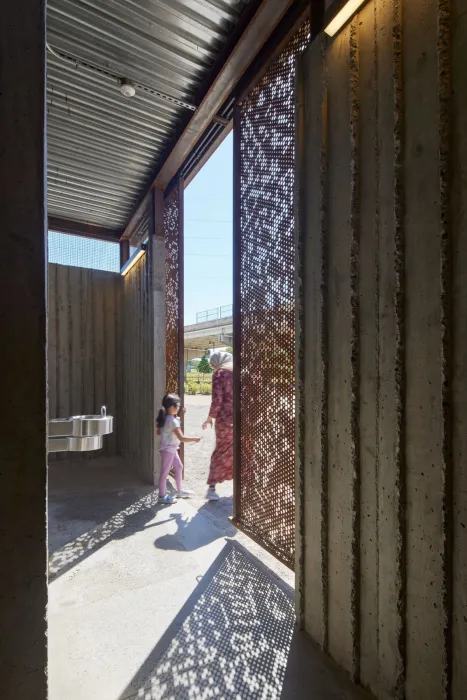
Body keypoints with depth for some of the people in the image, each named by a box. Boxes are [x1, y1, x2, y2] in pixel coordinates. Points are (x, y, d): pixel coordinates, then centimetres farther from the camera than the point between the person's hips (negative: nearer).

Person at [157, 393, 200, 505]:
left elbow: (159, 432, 15)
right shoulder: (173, 421, -25)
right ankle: (162, 496, 16)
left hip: (171, 449, 10)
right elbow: (182, 438, -29)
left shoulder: (165, 418, 4)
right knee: (165, 472, 3)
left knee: (179, 467, 18)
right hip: (168, 449, -10)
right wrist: (194, 439, -20)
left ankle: (179, 491, 30)